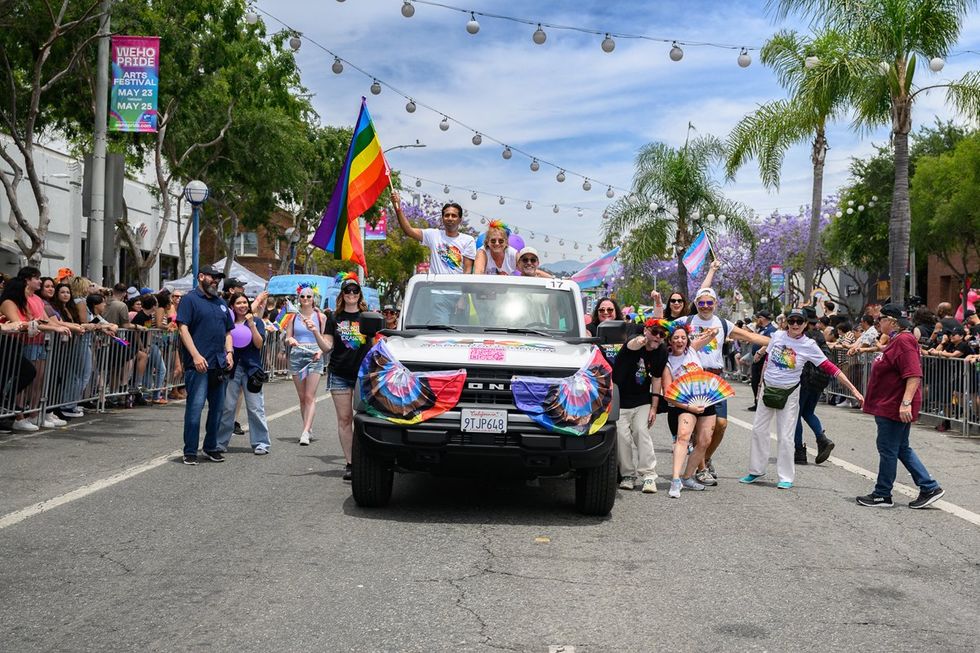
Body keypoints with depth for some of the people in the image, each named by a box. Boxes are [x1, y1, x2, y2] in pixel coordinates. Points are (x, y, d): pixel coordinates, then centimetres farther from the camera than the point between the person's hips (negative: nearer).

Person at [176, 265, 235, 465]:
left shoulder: (221, 303, 20)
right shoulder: (190, 299, -2)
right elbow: (183, 328, -10)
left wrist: (229, 352, 6)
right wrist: (196, 355, -19)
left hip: (219, 365, 7)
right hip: (198, 364, -7)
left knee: (217, 407, 11)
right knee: (195, 407, -8)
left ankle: (211, 447, 23)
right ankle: (190, 452, -3)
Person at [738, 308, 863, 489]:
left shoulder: (809, 346, -13)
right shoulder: (777, 335, -4)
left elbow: (830, 368, -14)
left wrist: (853, 389, -17)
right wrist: (761, 383, 14)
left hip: (789, 393, -3)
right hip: (768, 388, 3)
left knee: (785, 436, -2)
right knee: (759, 429, 8)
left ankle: (786, 477, 9)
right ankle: (756, 471, 21)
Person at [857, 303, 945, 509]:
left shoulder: (904, 341, -18)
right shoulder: (895, 340, 16)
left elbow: (914, 375, -26)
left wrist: (906, 403, -31)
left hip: (894, 408, -11)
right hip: (888, 406, 11)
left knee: (888, 450, -1)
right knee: (901, 449, 15)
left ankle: (882, 495, 9)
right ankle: (930, 488, 18)